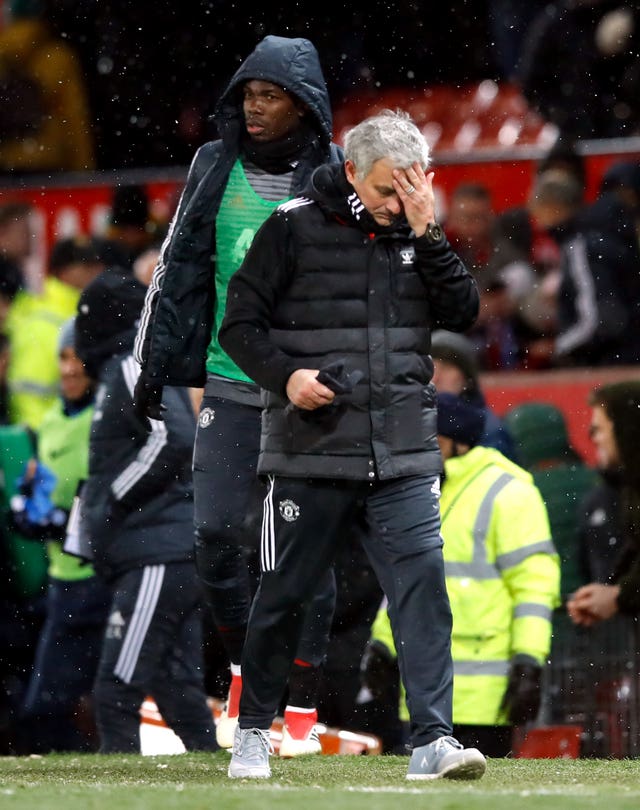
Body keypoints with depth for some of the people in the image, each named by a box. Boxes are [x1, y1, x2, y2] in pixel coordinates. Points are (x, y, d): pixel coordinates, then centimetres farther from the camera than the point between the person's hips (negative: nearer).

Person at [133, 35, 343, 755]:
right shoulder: (215, 168, 7)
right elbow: (179, 266, 11)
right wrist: (153, 361, 7)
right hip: (228, 383, 3)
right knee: (217, 534, -3)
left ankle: (302, 706, 7)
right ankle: (244, 671, 20)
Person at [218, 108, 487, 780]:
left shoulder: (417, 236, 9)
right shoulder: (294, 229, -3)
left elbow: (463, 313, 0)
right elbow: (239, 325, 0)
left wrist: (426, 236, -8)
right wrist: (284, 375, -16)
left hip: (404, 460, 2)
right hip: (309, 454, -2)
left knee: (423, 585, -11)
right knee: (283, 596, 7)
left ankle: (432, 740, -13)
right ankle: (253, 730, 24)